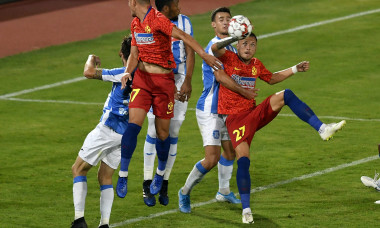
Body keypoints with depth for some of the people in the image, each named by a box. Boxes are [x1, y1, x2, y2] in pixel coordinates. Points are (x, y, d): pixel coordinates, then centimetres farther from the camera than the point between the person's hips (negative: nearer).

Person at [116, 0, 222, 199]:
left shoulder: (157, 19, -16)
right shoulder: (135, 24, 8)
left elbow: (183, 36, -26)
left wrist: (204, 55, -38)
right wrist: (127, 72, -7)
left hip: (164, 82, -5)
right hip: (142, 79, 5)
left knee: (162, 132, 3)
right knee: (133, 124, -12)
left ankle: (160, 173, 27)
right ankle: (123, 175, -9)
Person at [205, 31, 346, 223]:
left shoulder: (256, 65, 13)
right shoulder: (228, 58, -4)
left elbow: (271, 79, 32)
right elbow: (215, 48, -26)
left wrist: (295, 69, 28)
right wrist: (235, 37, -34)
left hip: (255, 114, 5)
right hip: (235, 119, -5)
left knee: (286, 95, -14)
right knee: (243, 161, -18)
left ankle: (322, 129, -20)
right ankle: (246, 210, -8)